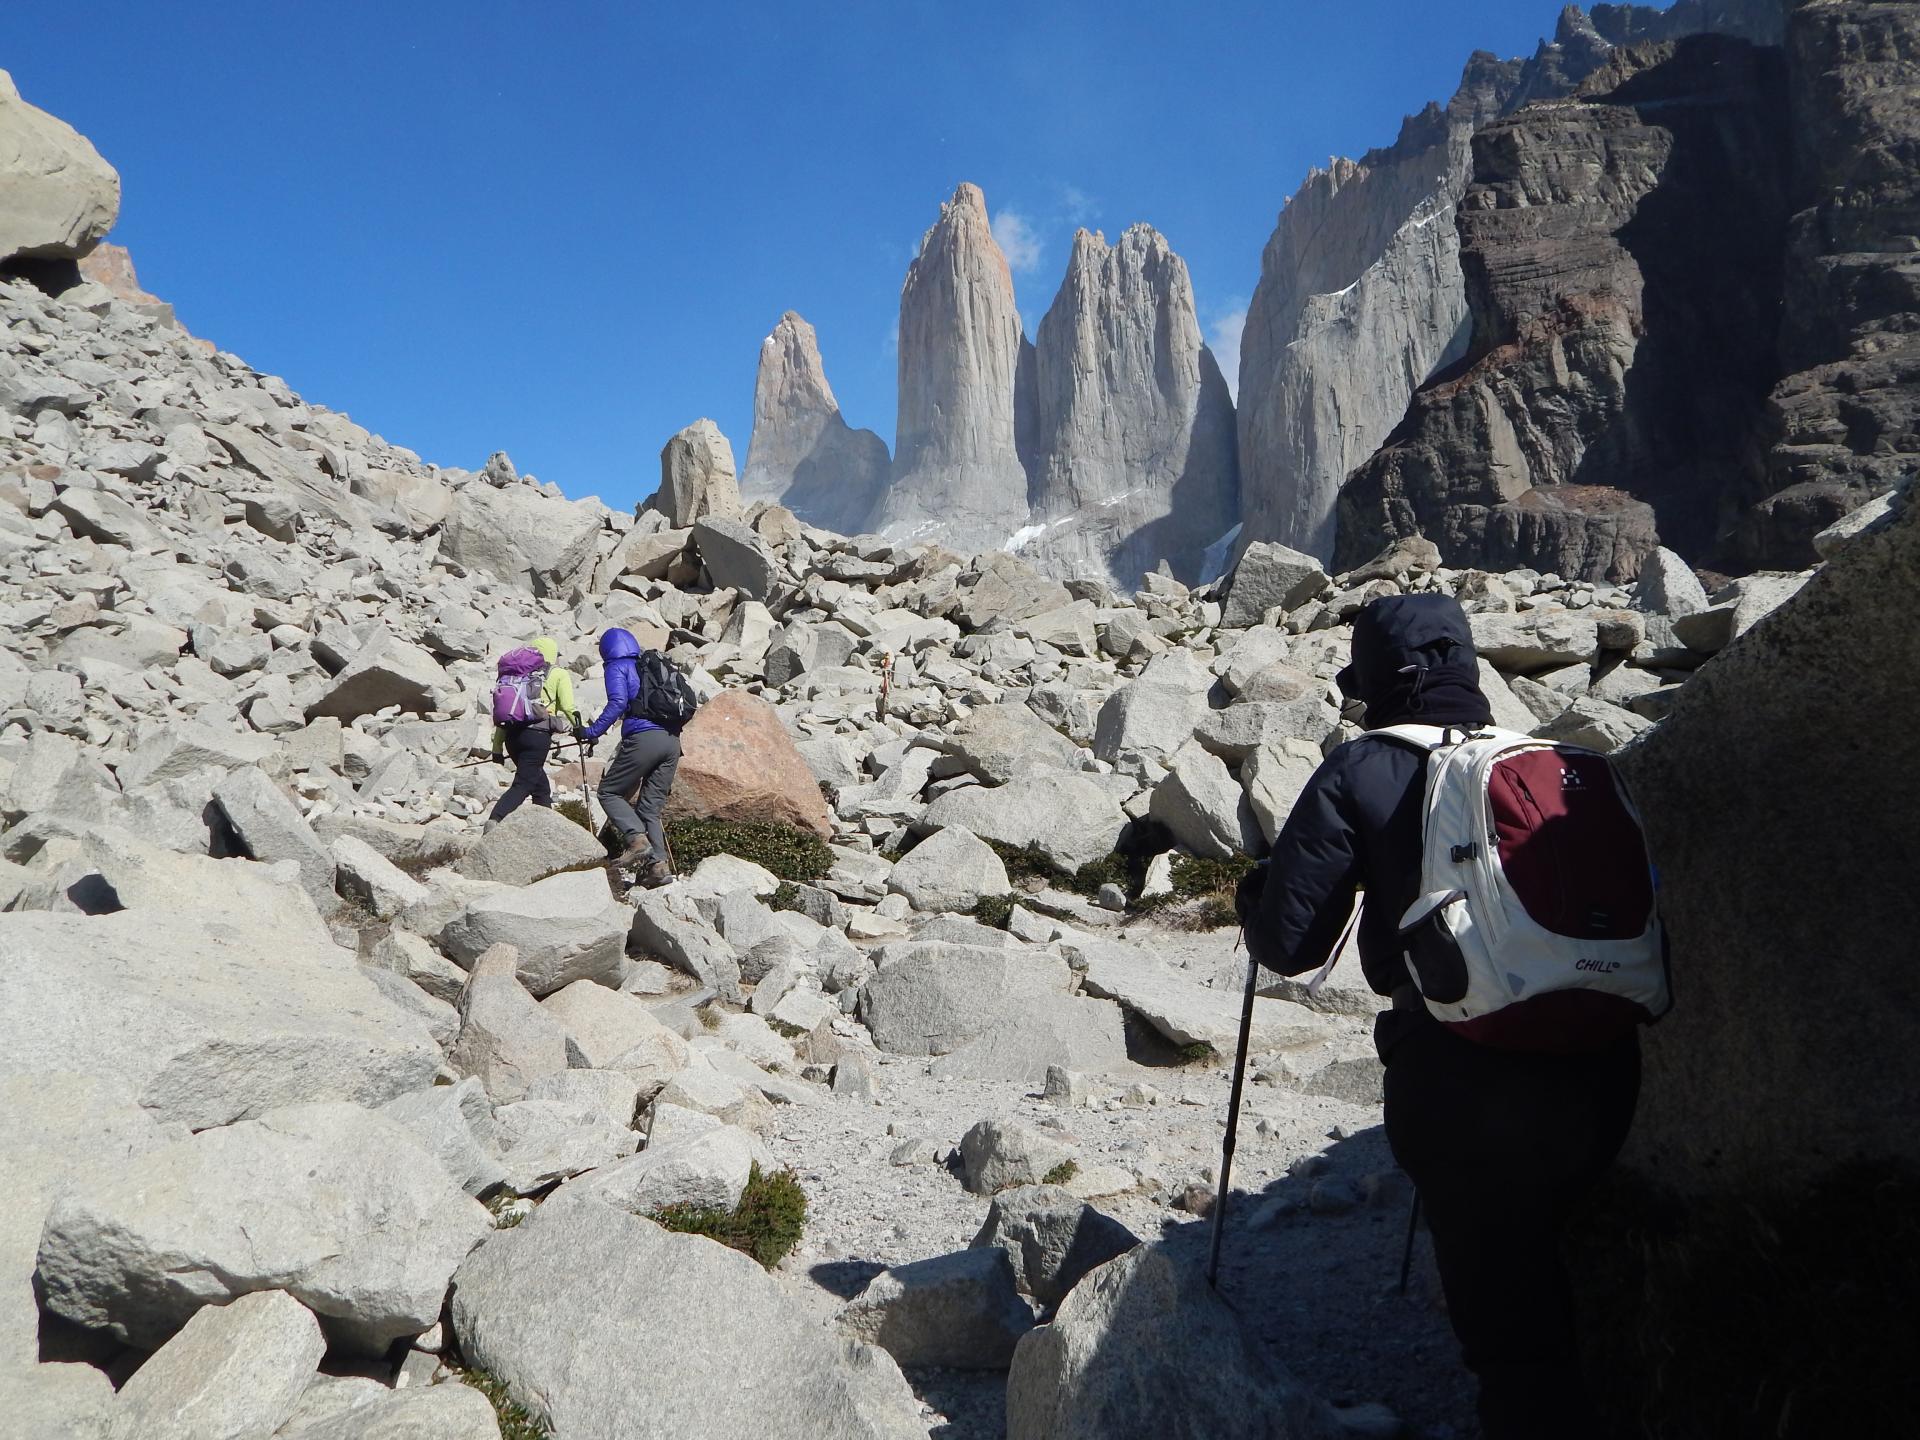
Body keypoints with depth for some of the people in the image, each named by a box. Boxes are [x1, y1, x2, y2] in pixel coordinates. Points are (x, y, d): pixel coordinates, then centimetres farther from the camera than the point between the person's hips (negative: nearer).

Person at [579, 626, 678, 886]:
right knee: (650, 808, 10)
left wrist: (593, 732, -6)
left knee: (609, 792, 8)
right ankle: (659, 863, -5)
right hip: (672, 741, 6)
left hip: (643, 738, -6)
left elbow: (618, 702, -10)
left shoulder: (617, 667, 6)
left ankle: (637, 838, -13)